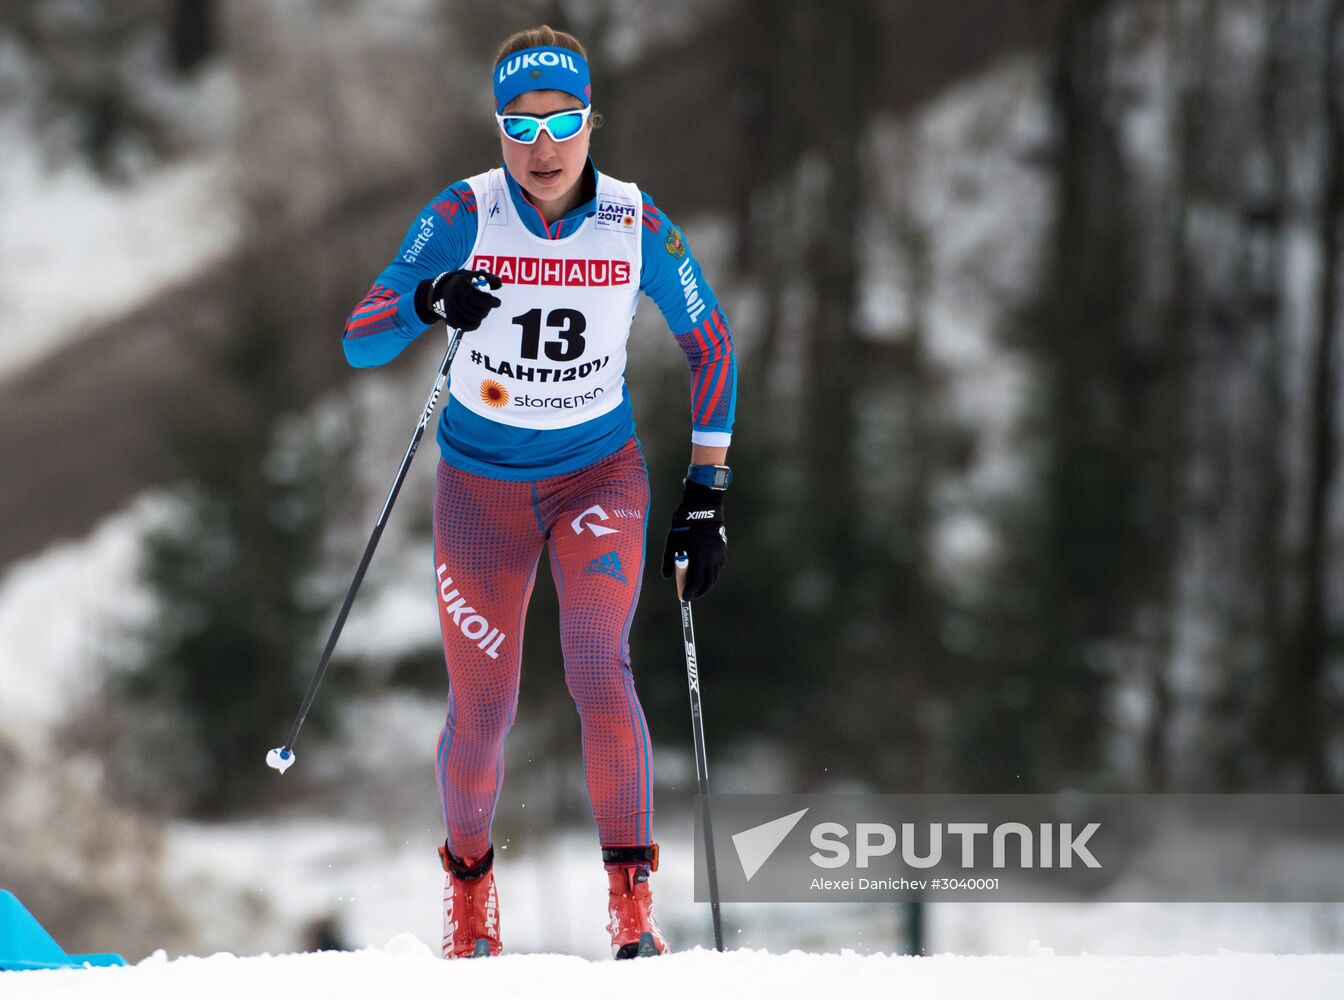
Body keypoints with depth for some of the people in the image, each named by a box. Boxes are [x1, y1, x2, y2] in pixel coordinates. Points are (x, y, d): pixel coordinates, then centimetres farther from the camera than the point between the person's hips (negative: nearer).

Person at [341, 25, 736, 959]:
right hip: (482, 483, 0)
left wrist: (708, 491, -2)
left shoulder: (638, 225, -11)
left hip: (600, 472, 0)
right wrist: (428, 300, -40)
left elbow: (710, 344, 2)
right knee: (483, 712, 4)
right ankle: (470, 893, 31)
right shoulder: (464, 217, -14)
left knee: (599, 670, -22)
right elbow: (359, 339, -18)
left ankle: (634, 901, -14)